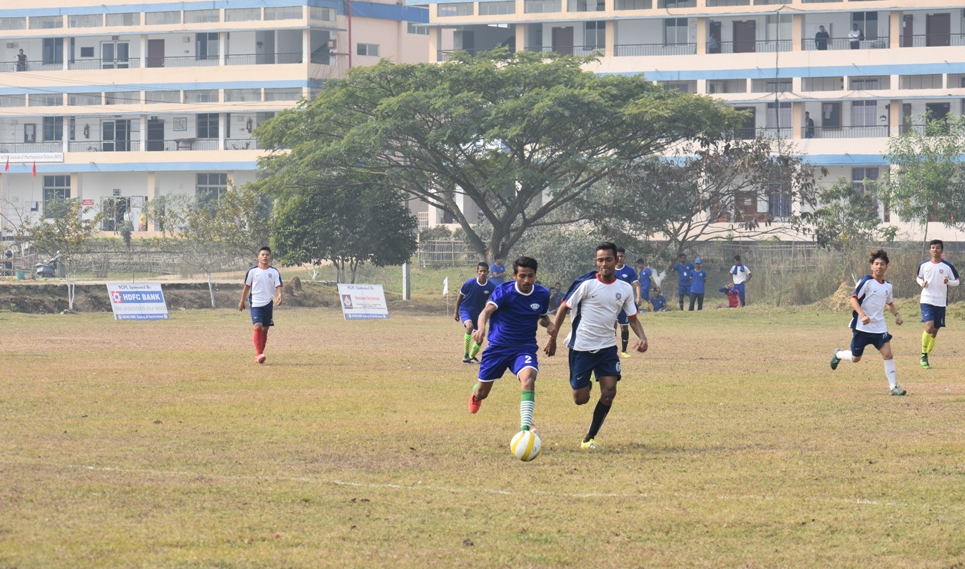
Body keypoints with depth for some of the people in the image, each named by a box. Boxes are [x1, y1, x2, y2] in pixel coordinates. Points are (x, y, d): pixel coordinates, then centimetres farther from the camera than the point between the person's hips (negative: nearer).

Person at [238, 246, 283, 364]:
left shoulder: (274, 272, 4)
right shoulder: (252, 271, 1)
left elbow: (278, 287, -2)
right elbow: (246, 287, 9)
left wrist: (279, 297, -22)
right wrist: (242, 302, 13)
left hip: (269, 304, 2)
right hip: (256, 303, -2)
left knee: (265, 329, 6)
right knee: (258, 326, -18)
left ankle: (259, 354, 15)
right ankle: (258, 353, -19)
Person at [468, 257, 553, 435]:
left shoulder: (542, 294, -3)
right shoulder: (504, 291, -16)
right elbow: (487, 310, -32)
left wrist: (549, 324, -8)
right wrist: (481, 327, -54)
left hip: (525, 348, 1)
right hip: (498, 347, -1)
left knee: (528, 379, -32)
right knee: (482, 393, 12)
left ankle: (525, 427, -33)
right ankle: (475, 392, 53)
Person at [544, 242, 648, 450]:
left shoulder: (625, 289, 2)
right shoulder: (587, 285, -10)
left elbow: (632, 317, 9)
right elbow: (564, 307, -3)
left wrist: (642, 337, -10)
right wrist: (552, 336, -5)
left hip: (607, 347, 3)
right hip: (581, 347, -3)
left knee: (609, 392, -12)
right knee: (580, 399, -2)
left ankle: (589, 438, 1)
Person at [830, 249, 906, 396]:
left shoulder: (887, 286, 8)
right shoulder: (867, 281, -11)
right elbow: (853, 299, -15)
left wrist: (896, 314, 7)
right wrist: (863, 315, -29)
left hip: (879, 327, 4)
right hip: (862, 327, -4)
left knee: (887, 353, -11)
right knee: (856, 358, 7)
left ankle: (894, 387, -7)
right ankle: (838, 354, 40)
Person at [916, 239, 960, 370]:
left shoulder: (947, 266, -1)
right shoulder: (924, 265, 2)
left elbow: (956, 281, 6)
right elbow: (918, 277, 19)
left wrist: (948, 281, -16)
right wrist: (922, 283, -5)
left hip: (940, 303, 1)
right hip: (927, 301, -1)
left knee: (934, 332, 8)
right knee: (929, 327, -21)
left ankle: (925, 358, 24)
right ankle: (923, 356, -5)